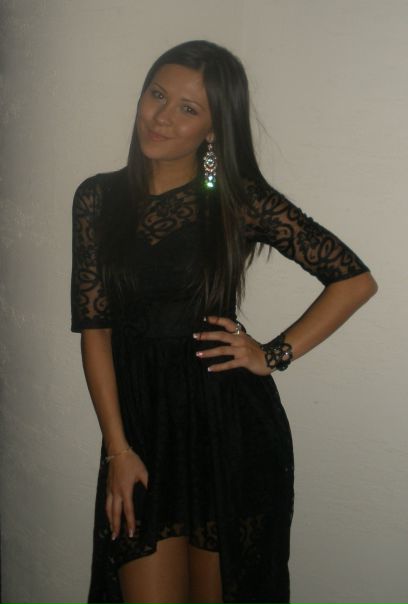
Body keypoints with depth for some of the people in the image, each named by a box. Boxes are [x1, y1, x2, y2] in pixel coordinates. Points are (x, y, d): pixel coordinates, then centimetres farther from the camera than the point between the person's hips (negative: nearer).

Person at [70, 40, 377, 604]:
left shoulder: (242, 198, -5)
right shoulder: (98, 198, 2)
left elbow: (355, 280, -3)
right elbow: (94, 326, -1)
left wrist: (274, 354, -7)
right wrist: (118, 449, -5)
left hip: (232, 424, -1)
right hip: (139, 419, 2)